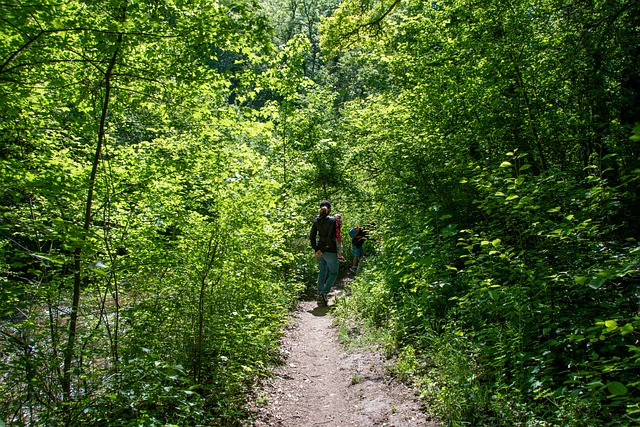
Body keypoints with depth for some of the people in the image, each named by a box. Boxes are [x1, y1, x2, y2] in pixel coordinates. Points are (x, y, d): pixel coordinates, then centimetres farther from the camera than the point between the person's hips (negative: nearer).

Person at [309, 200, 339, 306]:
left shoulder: (316, 220, 4)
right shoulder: (332, 220, -13)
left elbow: (312, 236, 2)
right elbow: (330, 237, -19)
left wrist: (316, 249, 4)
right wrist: (323, 250, -13)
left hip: (320, 249, 6)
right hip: (330, 250, -6)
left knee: (322, 272, 15)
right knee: (333, 272, 9)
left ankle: (320, 297, 14)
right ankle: (324, 292, -8)